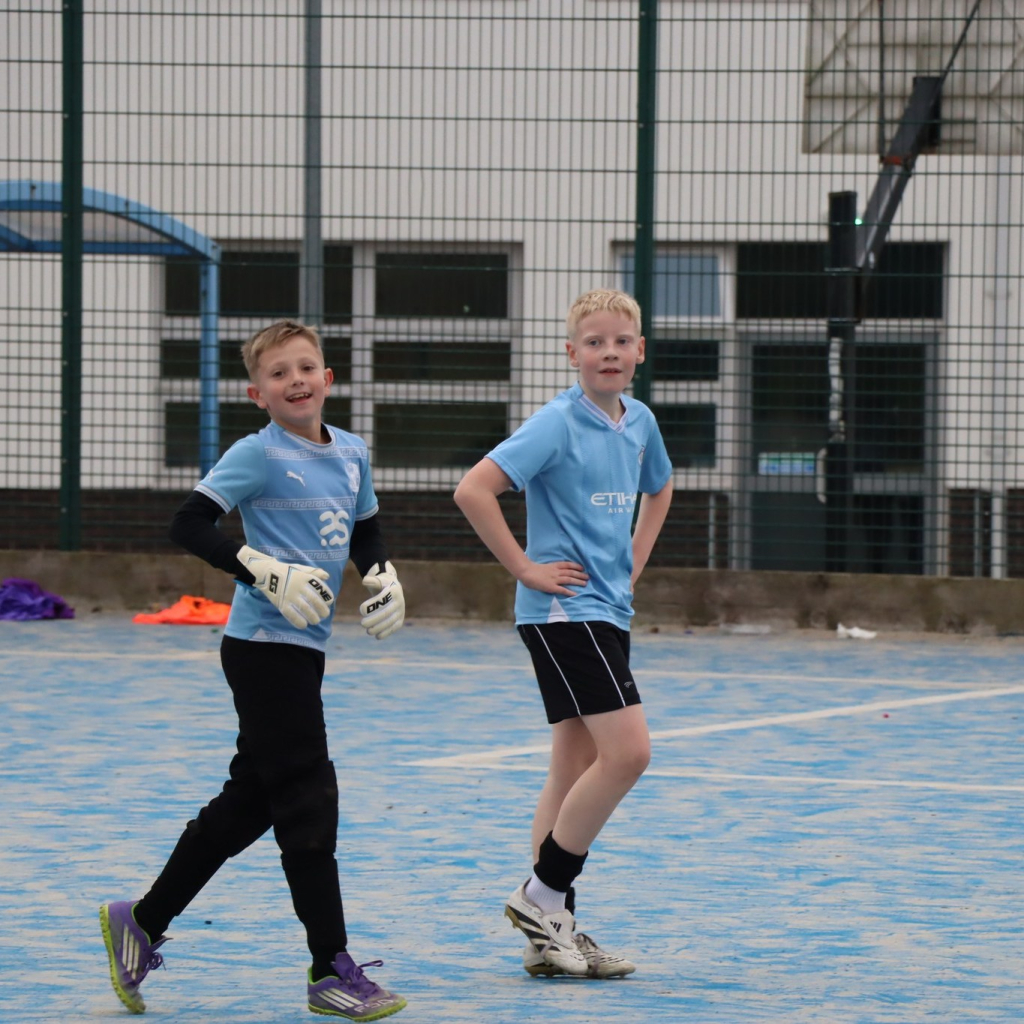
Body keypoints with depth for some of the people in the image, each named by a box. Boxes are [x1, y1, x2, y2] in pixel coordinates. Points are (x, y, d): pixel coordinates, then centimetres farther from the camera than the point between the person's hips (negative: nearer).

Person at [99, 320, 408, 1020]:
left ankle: (142, 923, 26)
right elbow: (190, 525, -15)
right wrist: (268, 574, -22)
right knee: (308, 800, -8)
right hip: (264, 645, -8)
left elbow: (366, 533, 25)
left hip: (306, 647, 8)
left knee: (250, 800, 14)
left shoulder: (353, 454, 11)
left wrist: (384, 576, 4)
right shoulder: (258, 455, -10)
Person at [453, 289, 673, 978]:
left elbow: (658, 487, 31)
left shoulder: (640, 421, 10)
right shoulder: (558, 424, -14)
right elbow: (474, 490, -21)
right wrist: (524, 566, -16)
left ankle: (552, 933, 11)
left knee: (577, 767, 8)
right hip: (562, 608, -8)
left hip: (610, 610, 8)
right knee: (628, 749, -17)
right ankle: (542, 895, -6)